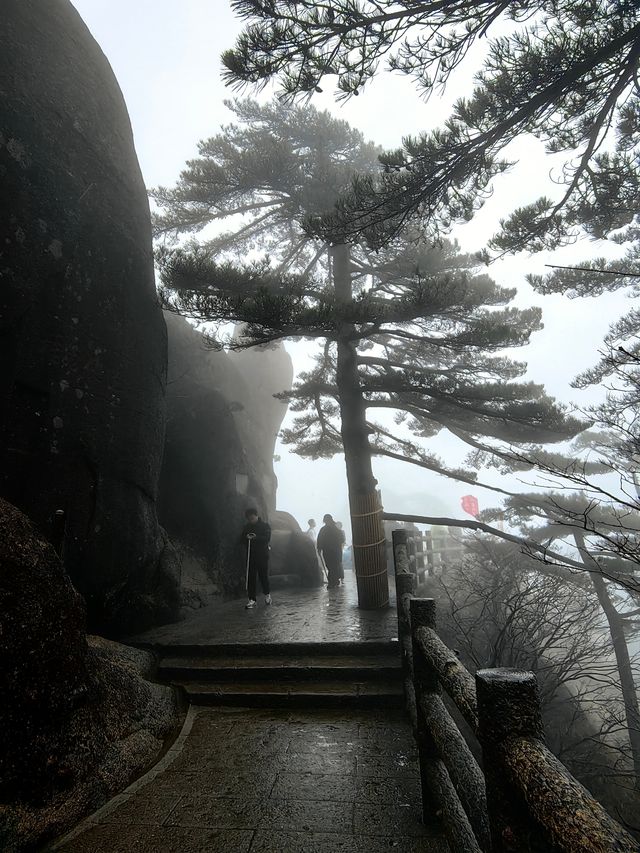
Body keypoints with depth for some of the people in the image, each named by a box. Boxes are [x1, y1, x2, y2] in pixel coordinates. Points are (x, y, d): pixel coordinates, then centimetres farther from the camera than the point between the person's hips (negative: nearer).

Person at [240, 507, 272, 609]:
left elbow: (267, 539, -10)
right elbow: (242, 539, 9)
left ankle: (267, 594, 26)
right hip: (250, 555, 3)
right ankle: (252, 599, 4)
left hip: (262, 555, -3)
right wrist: (246, 538, -13)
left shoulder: (265, 526, 0)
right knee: (250, 577, -1)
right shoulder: (246, 527, 12)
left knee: (264, 576, 3)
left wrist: (256, 538, -24)